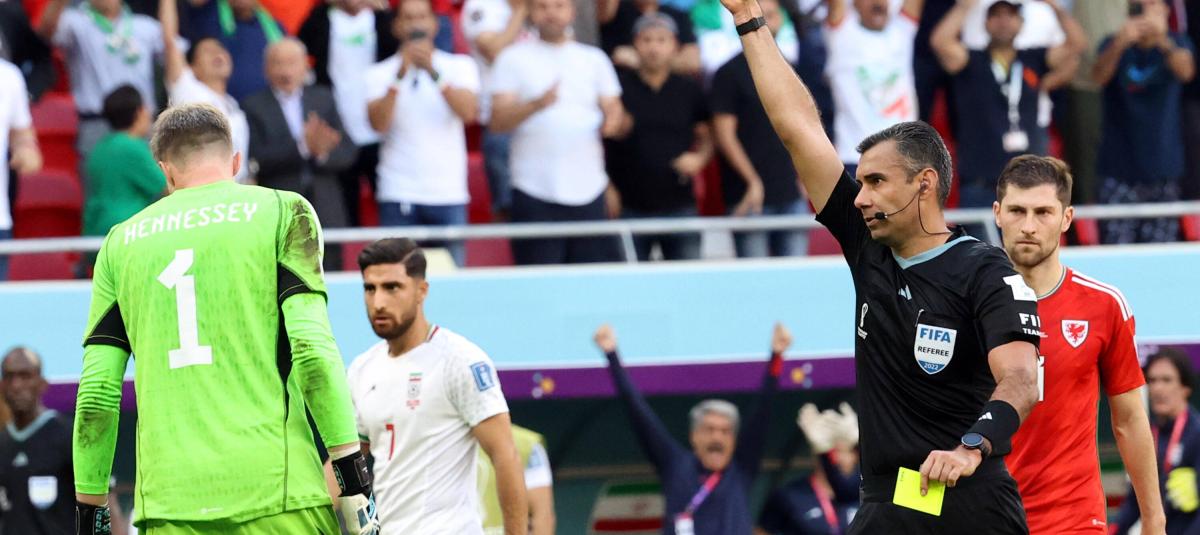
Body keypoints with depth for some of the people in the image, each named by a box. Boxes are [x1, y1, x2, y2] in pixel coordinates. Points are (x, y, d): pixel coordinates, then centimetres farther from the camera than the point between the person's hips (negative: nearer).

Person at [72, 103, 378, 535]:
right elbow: (311, 349, -6)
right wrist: (354, 474, -5)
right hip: (276, 485, -3)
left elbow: (97, 393, 11)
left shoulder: (122, 241, 16)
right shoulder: (283, 211, 7)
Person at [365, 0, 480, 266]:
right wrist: (400, 76, -19)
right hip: (398, 194, 0)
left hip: (449, 194, 1)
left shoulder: (459, 66, 7)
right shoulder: (380, 74, 6)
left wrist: (433, 72, -22)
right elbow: (379, 123, -10)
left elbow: (468, 112, -10)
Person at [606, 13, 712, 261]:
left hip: (680, 204, 2)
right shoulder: (618, 85, 0)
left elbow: (705, 136, 21)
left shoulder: (689, 91, 9)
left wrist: (699, 158, -1)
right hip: (629, 208, -2)